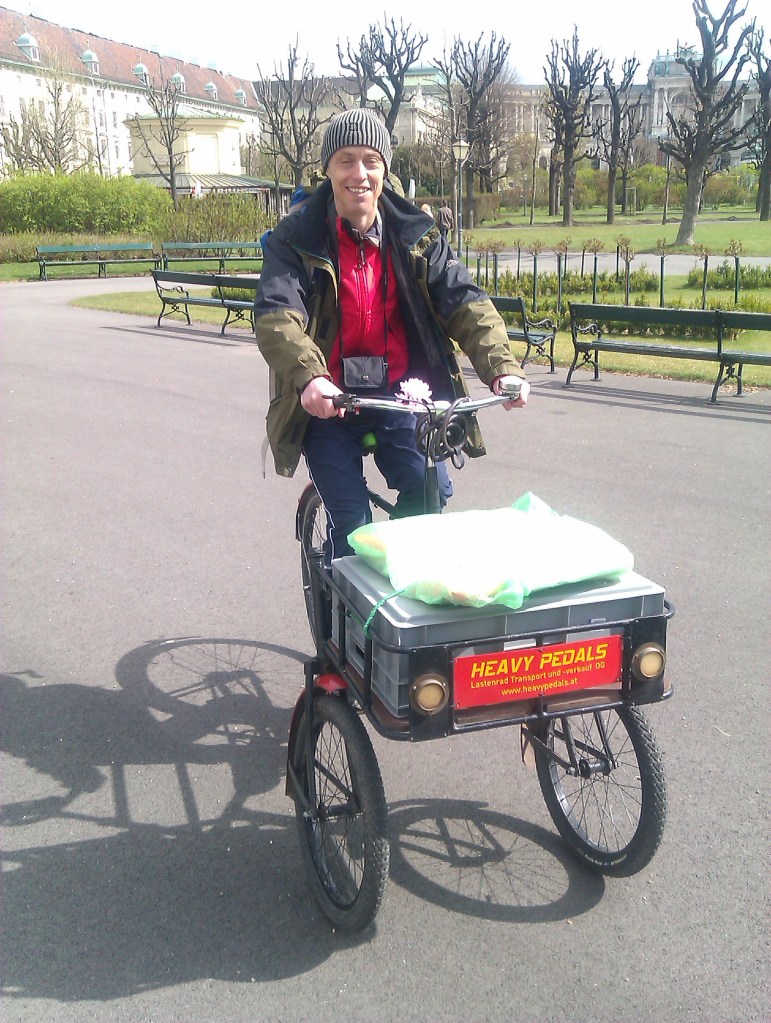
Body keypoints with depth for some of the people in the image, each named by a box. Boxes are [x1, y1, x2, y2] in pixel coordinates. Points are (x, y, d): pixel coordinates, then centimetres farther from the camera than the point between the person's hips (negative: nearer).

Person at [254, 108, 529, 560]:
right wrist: (309, 378, -43)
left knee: (430, 492, -13)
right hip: (325, 401, -2)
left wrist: (502, 366, -26)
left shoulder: (416, 234, 1)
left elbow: (465, 301, -8)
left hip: (397, 395, 3)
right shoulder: (297, 238, -8)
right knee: (353, 528, -8)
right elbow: (276, 317, -23)